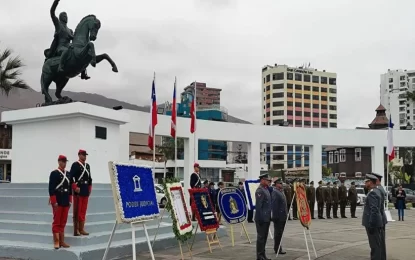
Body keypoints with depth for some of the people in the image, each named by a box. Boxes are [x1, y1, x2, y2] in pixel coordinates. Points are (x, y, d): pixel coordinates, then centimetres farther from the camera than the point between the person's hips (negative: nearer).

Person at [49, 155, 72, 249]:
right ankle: (56, 242, 4)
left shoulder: (68, 174, 12)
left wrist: (70, 200, 10)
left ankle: (62, 241, 15)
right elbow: (51, 188, -12)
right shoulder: (54, 173, -7)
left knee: (63, 222, 9)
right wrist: (54, 202, -16)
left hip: (66, 202, 6)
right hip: (57, 202, -6)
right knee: (56, 222, -1)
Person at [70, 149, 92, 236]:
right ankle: (76, 230, 3)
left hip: (86, 191, 7)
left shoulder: (87, 165, 15)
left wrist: (90, 187, 13)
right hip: (78, 190, -7)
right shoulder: (75, 165, -7)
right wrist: (75, 187, -20)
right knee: (77, 211, -2)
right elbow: (72, 177, -15)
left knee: (83, 211, 9)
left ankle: (81, 229, 15)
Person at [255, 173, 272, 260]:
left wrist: (269, 217, 15)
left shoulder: (266, 189, 14)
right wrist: (260, 218, -21)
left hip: (267, 218, 9)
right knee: (261, 237, -2)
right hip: (262, 219, -9)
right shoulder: (260, 190, -16)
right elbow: (258, 206, -20)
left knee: (264, 237, 14)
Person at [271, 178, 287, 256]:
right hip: (278, 217, -9)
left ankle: (277, 248, 23)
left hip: (282, 217, 9)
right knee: (278, 233, -2)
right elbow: (274, 205, -19)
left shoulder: (281, 191, 16)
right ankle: (277, 249, 5)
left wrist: (285, 215, 17)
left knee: (279, 233, 14)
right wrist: (275, 216, -21)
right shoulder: (274, 192, -14)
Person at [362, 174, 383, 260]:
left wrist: (371, 225, -22)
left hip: (373, 224, -10)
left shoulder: (372, 193, -17)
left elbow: (374, 210, -23)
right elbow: (380, 207, 21)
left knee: (375, 246, -5)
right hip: (377, 223, 10)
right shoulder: (377, 192, 14)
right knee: (379, 245, 14)